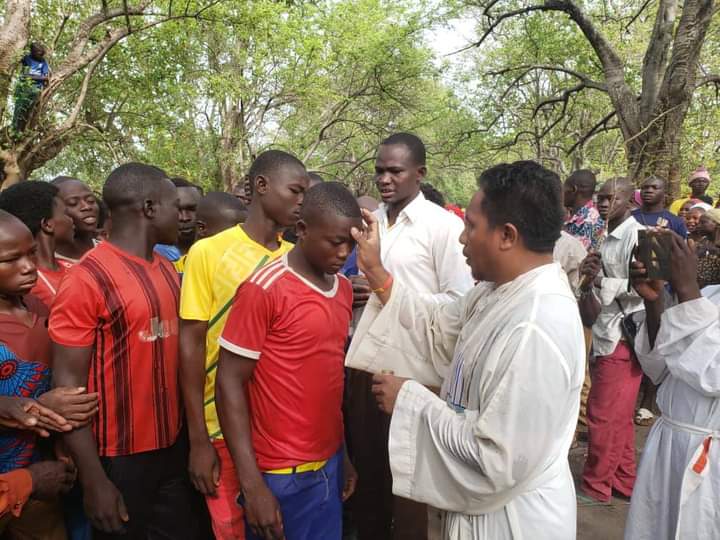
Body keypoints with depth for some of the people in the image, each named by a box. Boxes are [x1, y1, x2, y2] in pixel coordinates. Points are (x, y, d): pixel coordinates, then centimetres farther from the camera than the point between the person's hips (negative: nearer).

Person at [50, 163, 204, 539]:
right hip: (119, 458, -6)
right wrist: (94, 480, -15)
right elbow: (68, 383, -15)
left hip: (174, 446, 6)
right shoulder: (87, 279, -16)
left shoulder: (168, 271, 5)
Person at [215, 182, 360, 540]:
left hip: (330, 465, 6)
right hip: (282, 475, -6)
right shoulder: (263, 289, -16)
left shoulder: (343, 288, 4)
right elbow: (230, 383, -14)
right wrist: (252, 484, -16)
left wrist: (344, 452, 12)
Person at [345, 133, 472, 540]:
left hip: (411, 371, -6)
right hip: (363, 363, 6)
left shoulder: (445, 226, -9)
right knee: (366, 471, 19)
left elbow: (461, 302, -13)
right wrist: (350, 290, -1)